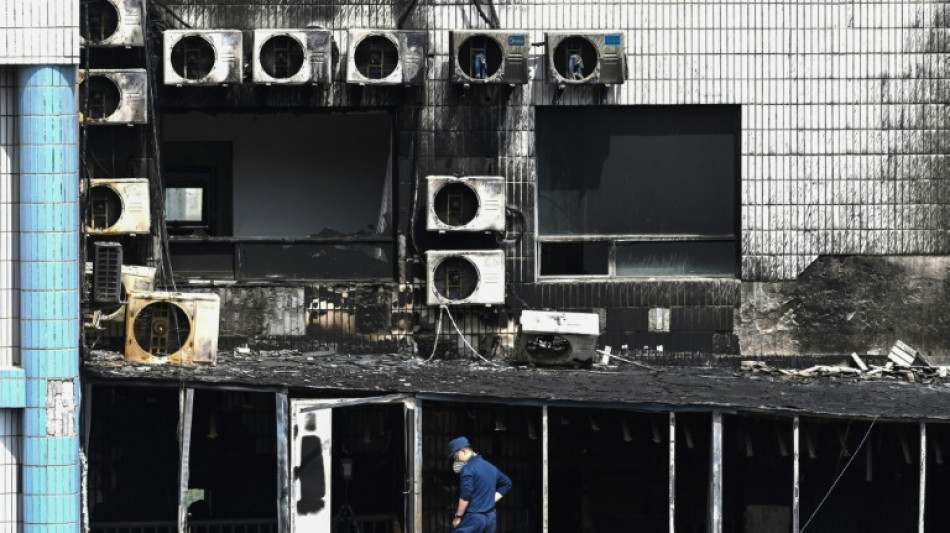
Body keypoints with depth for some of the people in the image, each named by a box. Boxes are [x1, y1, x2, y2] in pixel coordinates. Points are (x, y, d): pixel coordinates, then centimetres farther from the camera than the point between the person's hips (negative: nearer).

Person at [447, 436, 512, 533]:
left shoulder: (468, 468, -12)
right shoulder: (490, 467, 14)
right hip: (490, 518, 8)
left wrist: (458, 516, -10)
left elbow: (465, 496, -19)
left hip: (472, 518, -8)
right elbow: (506, 483, 27)